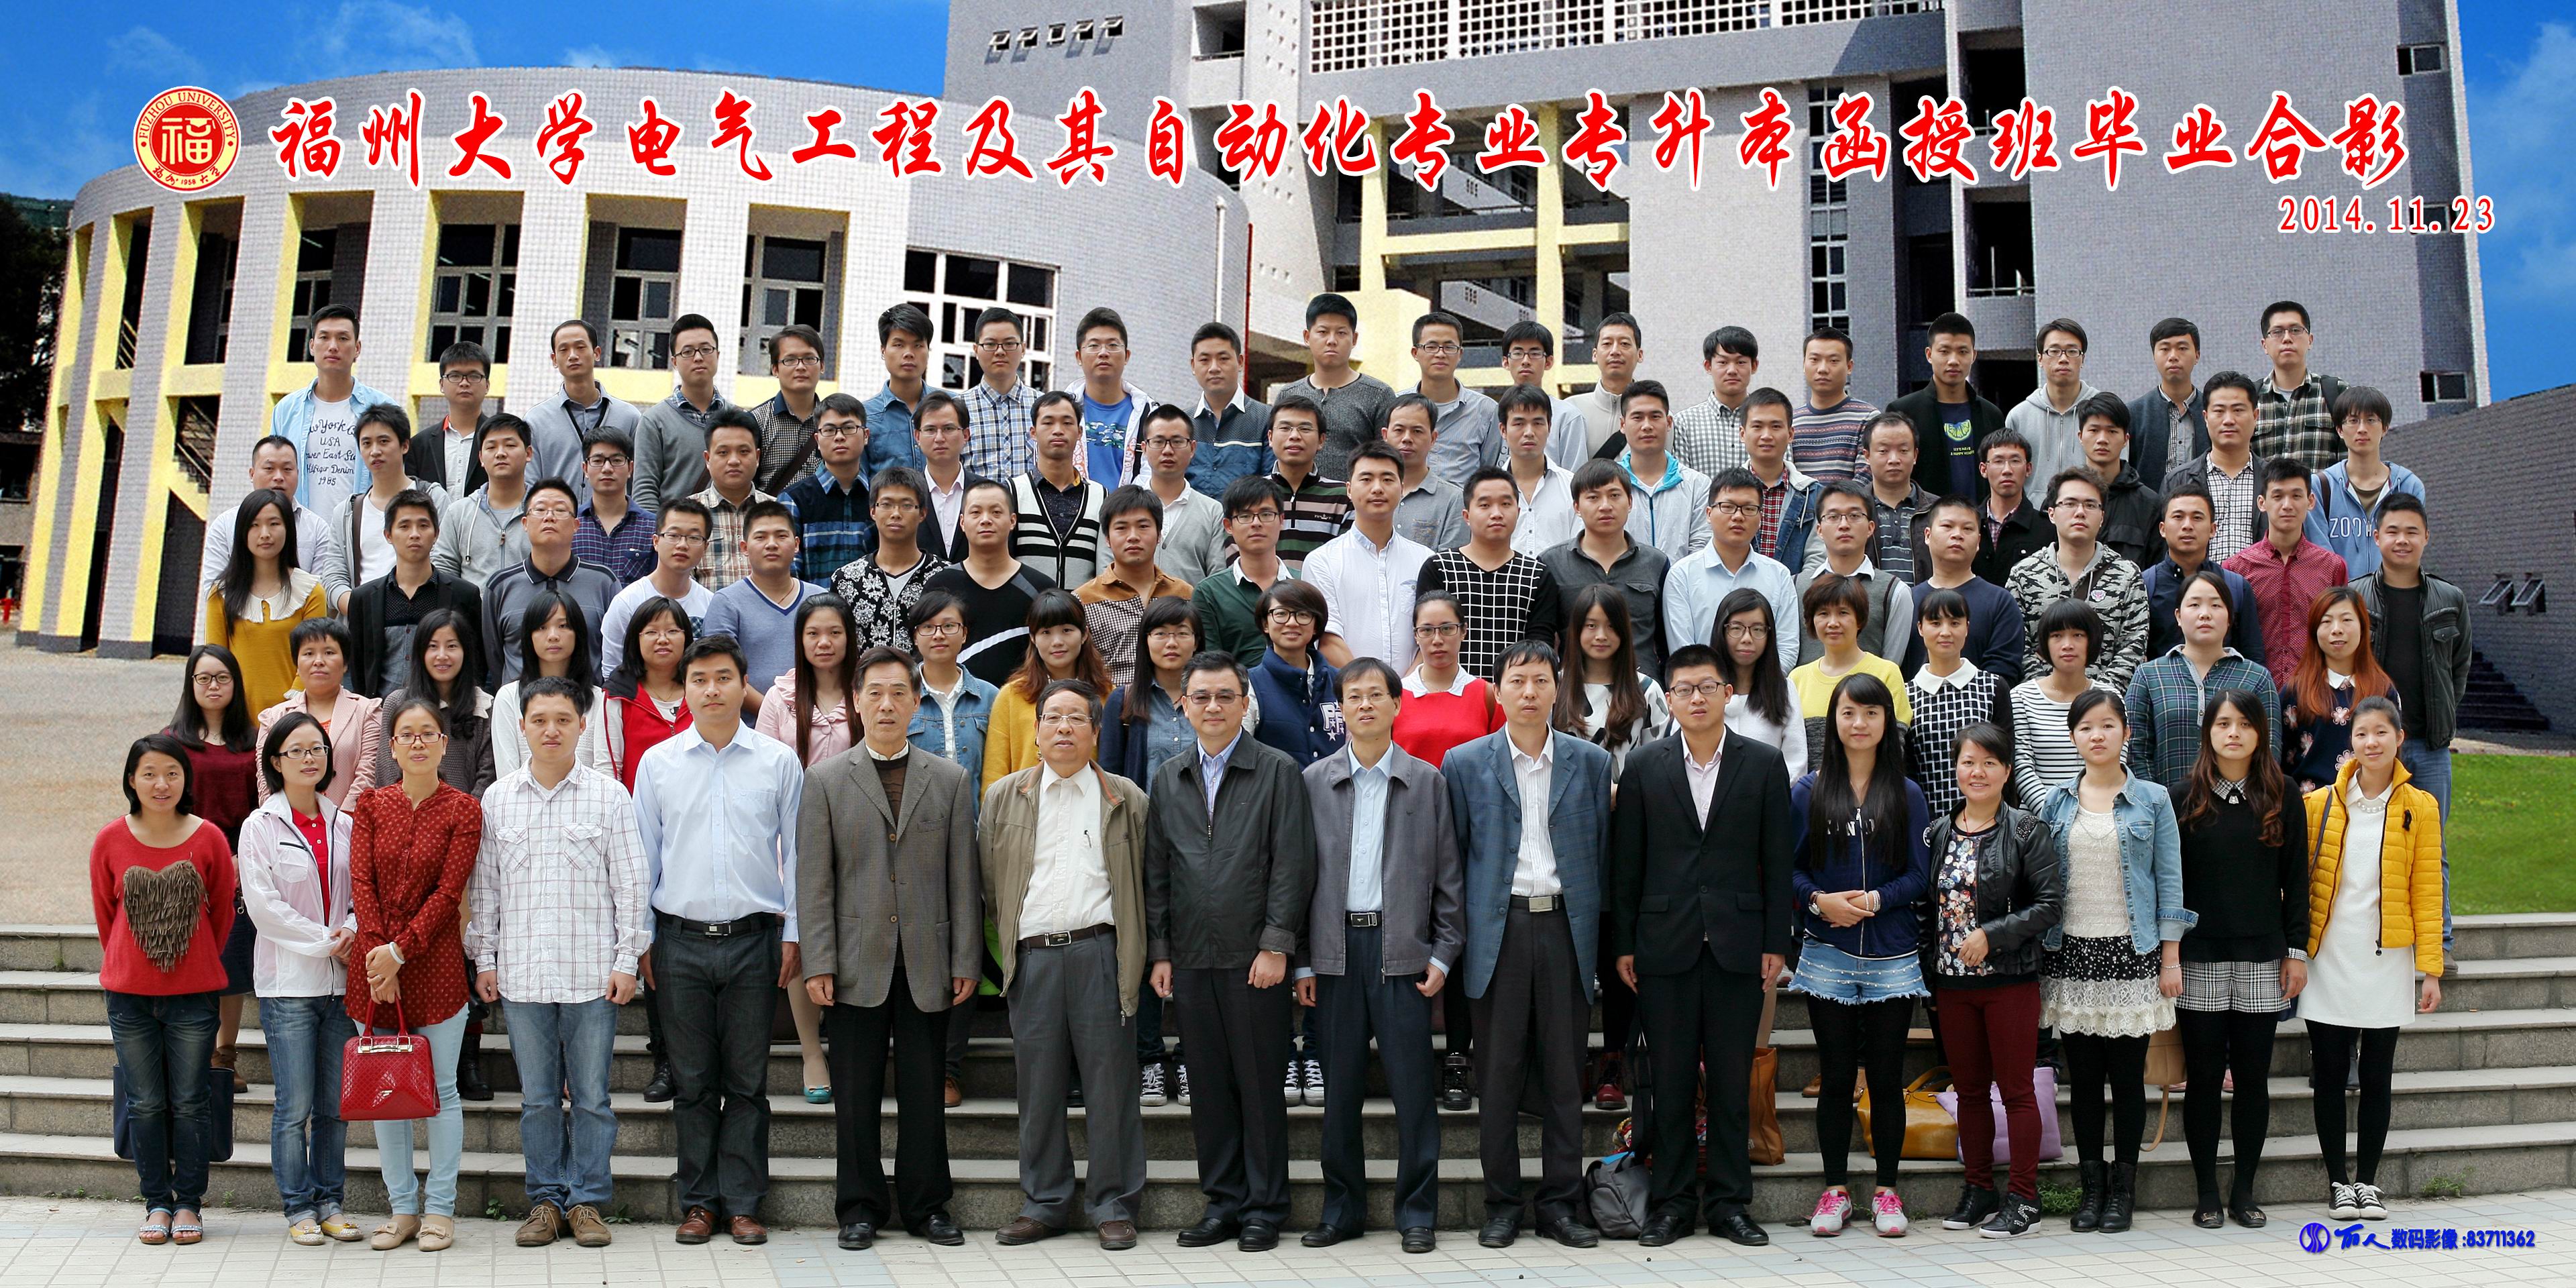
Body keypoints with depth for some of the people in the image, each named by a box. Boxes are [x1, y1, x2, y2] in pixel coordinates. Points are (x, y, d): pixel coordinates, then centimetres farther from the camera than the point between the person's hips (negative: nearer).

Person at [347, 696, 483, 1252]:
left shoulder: (463, 810, -2)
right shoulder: (371, 805, 6)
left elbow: (448, 893, -7)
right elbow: (362, 883, -1)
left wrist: (399, 952, -13)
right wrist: (377, 958, -10)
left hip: (434, 962, -3)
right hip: (374, 962, 3)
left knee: (440, 1089, 2)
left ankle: (439, 1208, 12)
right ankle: (402, 1206, 19)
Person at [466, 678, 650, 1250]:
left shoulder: (609, 796, 1)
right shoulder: (497, 800, 7)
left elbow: (630, 883, 1)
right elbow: (483, 887, 12)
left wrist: (627, 959, -3)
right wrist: (484, 958, 8)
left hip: (591, 974, -2)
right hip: (520, 972, 2)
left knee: (591, 1096, 3)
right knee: (536, 1097, 9)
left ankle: (587, 1201, 15)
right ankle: (546, 1199, 21)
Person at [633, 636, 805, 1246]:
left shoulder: (779, 762, 2)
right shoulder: (657, 763, 5)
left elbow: (796, 852, 5)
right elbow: (643, 854, 9)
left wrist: (794, 934, 1)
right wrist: (641, 939, 5)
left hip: (754, 941, -1)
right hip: (681, 940, 1)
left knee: (746, 1082, 5)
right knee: (693, 1082, 7)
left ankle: (743, 1203, 14)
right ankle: (698, 1202, 18)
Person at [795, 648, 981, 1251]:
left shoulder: (951, 780, 8)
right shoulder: (825, 780, 5)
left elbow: (964, 878, 6)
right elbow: (814, 880, 1)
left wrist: (967, 961, 1)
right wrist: (817, 963, -6)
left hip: (928, 964, 1)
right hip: (858, 963, -1)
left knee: (924, 1093, 7)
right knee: (857, 1095, 6)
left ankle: (926, 1204, 19)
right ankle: (861, 1207, 18)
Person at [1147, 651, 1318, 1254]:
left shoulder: (1278, 771, 0)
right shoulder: (1167, 780, 13)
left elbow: (1292, 866, -5)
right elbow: (1156, 872, 13)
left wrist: (1276, 946, -11)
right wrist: (1160, 952, 7)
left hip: (1255, 957, -4)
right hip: (1191, 960, 4)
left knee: (1260, 1086, 2)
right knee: (1208, 1088, 9)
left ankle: (1265, 1210, 13)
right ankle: (1223, 1203, 20)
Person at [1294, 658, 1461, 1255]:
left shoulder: (1427, 781, 5)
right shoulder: (1314, 781, 7)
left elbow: (1448, 876, 5)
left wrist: (1443, 954, -2)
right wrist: (1301, 961, 2)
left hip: (1403, 950, -1)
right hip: (1336, 948, 1)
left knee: (1412, 1087, 0)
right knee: (1340, 1089, 8)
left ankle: (1418, 1213, 11)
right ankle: (1343, 1210, 20)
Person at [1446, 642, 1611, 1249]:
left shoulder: (1591, 762, 7)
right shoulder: (1464, 763, 4)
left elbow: (1603, 851, 10)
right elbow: (1450, 854, 6)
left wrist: (1592, 922, 4)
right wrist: (1455, 936, 3)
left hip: (1566, 927, 1)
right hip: (1498, 929, -1)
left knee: (1564, 1073, 5)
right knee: (1498, 1073, 3)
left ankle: (1561, 1203, 15)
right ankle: (1502, 1204, 14)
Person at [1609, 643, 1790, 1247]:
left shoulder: (1764, 764, 4)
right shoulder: (1645, 766, 4)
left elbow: (1777, 859, 4)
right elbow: (1626, 862, 5)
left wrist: (1776, 943, -1)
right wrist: (1623, 944, 2)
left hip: (1738, 944, 0)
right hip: (1666, 944, 0)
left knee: (1733, 1081, 6)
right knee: (1670, 1080, 5)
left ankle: (1728, 1202, 17)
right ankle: (1672, 1202, 15)